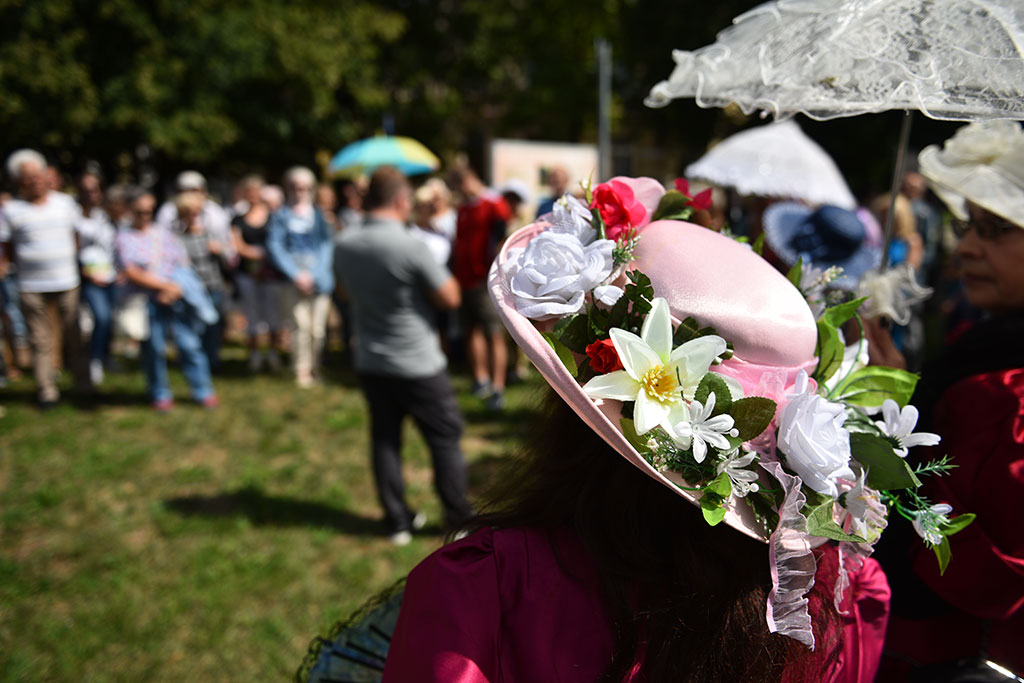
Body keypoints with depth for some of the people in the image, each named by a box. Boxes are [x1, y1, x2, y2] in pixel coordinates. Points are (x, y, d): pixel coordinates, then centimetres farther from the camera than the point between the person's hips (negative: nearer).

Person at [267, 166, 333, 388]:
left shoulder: (317, 213, 9)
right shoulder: (281, 215, 4)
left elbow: (326, 243, 4)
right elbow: (275, 247, 0)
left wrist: (316, 273, -8)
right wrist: (296, 274, -8)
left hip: (320, 279, 2)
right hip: (297, 279, -1)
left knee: (318, 328, 0)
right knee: (302, 326, -7)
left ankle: (315, 368, 15)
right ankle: (302, 370, 4)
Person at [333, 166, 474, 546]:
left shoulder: (344, 247, -2)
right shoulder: (410, 246, -22)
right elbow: (450, 298, -14)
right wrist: (433, 271, 2)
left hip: (370, 364, 6)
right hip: (418, 365, -5)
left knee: (385, 440, 14)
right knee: (445, 439, 10)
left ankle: (398, 521, 23)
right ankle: (459, 519, 20)